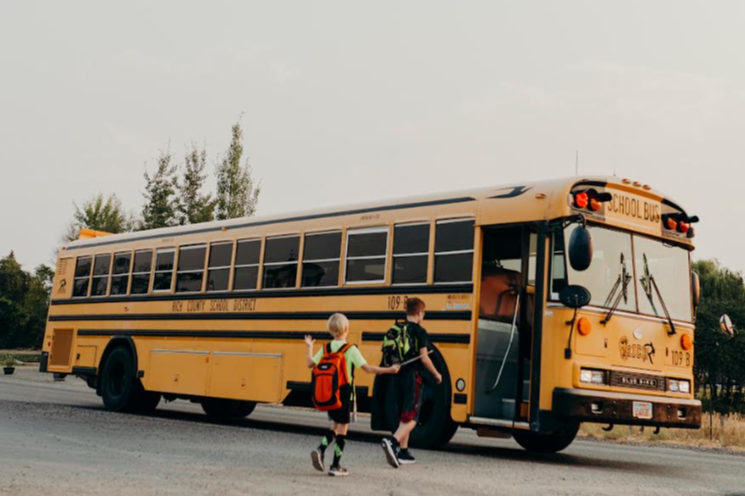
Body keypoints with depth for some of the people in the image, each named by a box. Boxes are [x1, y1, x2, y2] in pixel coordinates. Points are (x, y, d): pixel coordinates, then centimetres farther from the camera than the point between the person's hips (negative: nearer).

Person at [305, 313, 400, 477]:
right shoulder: (351, 349, -12)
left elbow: (310, 364, 8)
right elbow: (367, 368, -17)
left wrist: (310, 347, 24)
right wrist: (389, 370, -11)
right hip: (344, 393, -5)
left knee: (336, 425, 21)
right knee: (343, 428, 4)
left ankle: (321, 450, -1)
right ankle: (335, 466, 5)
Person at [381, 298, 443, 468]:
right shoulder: (419, 331, -10)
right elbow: (424, 358, -13)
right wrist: (436, 374, 0)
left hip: (398, 377, 7)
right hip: (413, 377, -7)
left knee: (404, 417, 17)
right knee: (411, 418, -5)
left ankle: (403, 452, 19)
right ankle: (392, 441, -27)